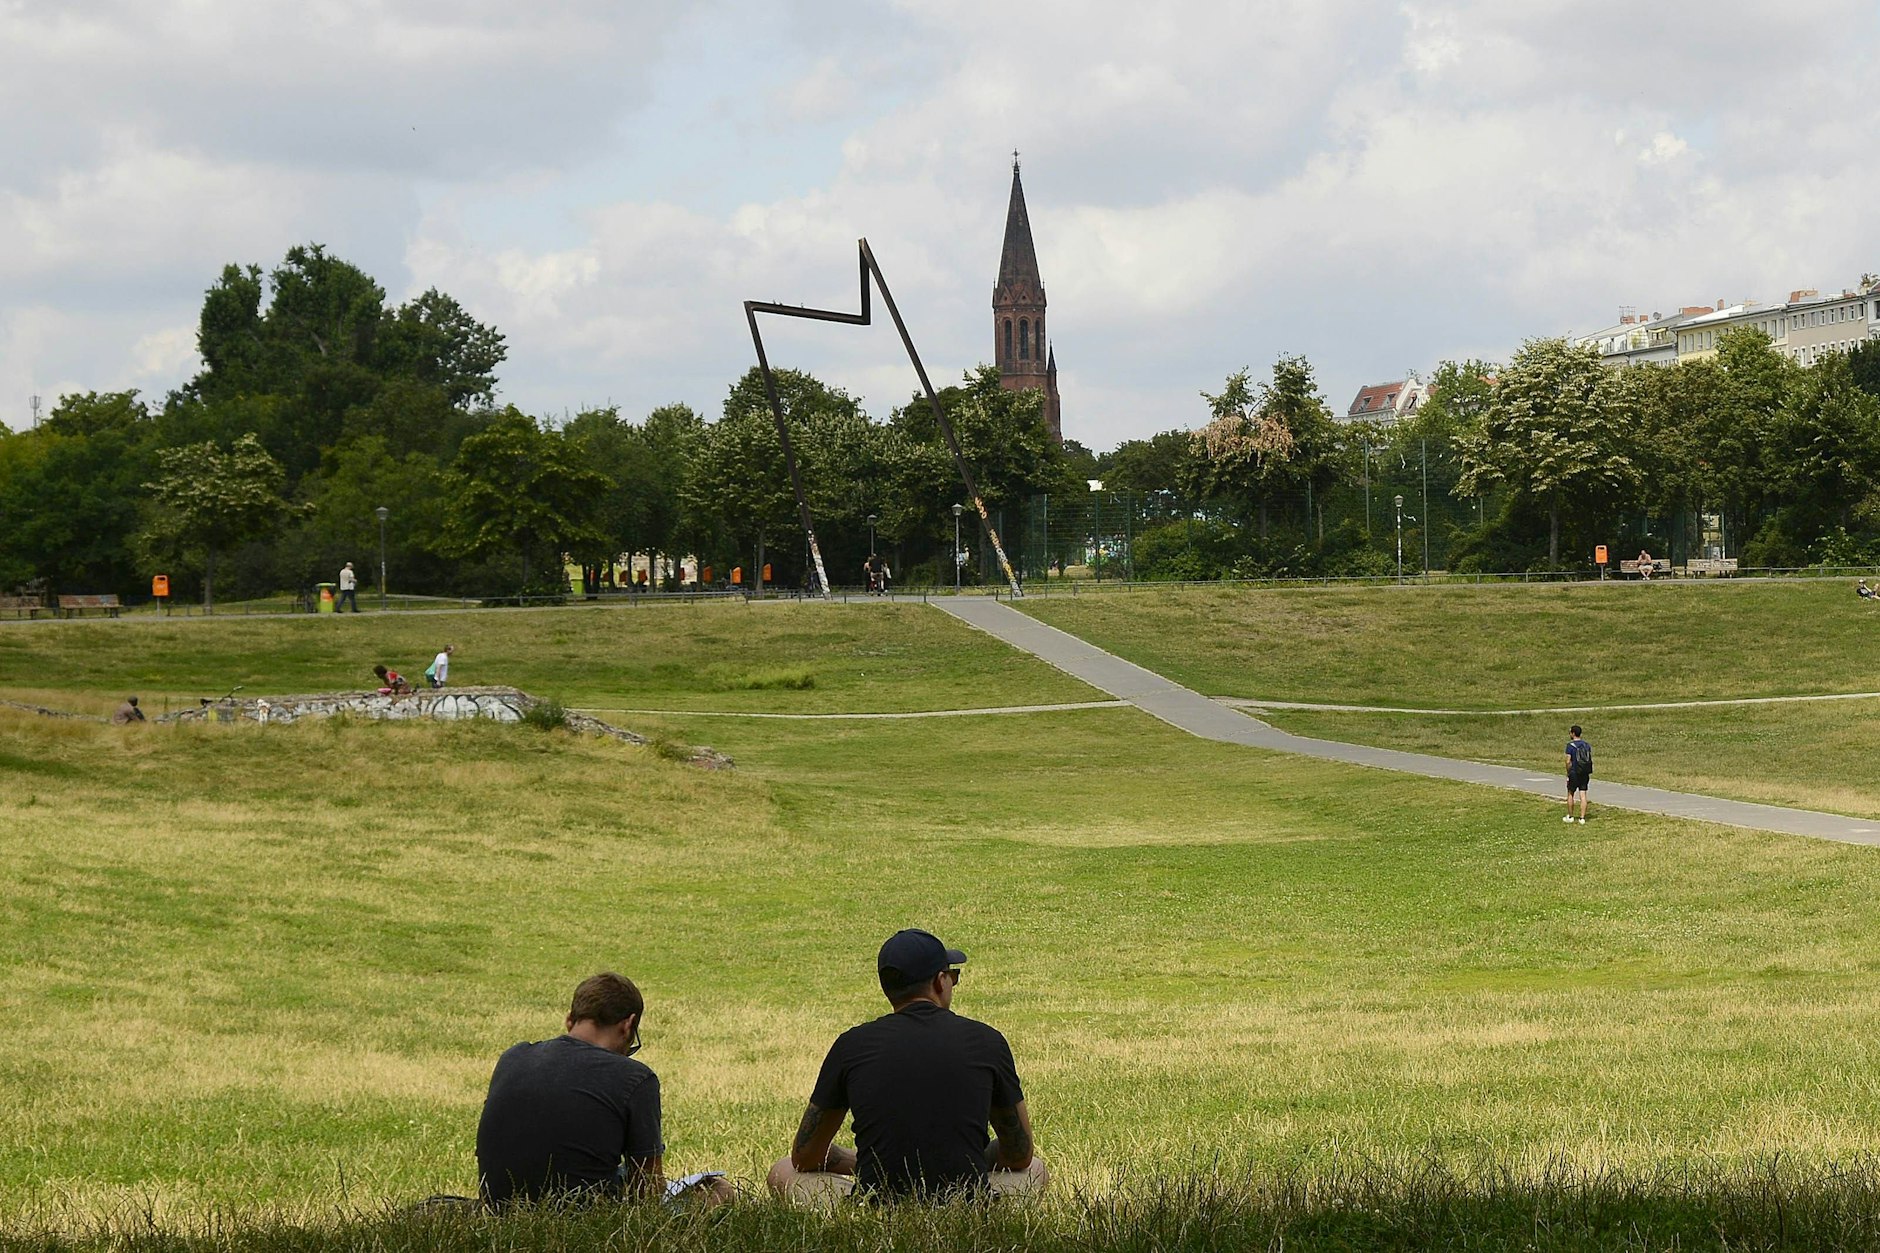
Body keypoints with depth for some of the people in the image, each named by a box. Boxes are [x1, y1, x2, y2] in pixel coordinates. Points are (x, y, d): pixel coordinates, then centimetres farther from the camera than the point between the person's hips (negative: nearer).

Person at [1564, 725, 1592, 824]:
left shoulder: (1570, 745, -10)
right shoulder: (1587, 745, 6)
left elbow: (1568, 761, -14)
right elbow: (1590, 760, 7)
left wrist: (1568, 774, -4)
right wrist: (1589, 773, 12)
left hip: (1574, 773, -4)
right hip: (1585, 774, 4)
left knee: (1570, 794, 12)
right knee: (1583, 795, 3)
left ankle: (1570, 817, 20)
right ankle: (1582, 818, -1)